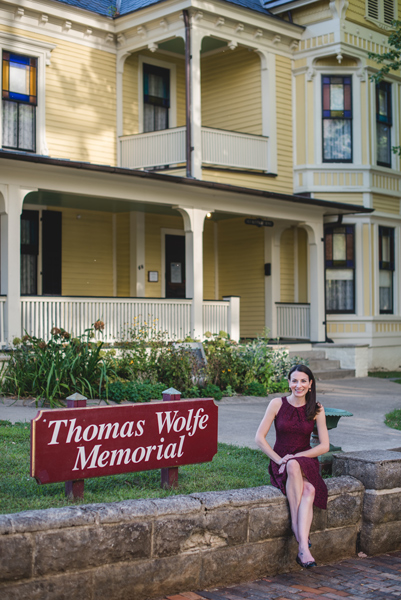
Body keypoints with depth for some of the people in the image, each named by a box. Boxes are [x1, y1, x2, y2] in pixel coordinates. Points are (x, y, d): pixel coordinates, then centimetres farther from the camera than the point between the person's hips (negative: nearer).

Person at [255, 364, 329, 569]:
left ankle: (303, 546, -43)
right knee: (293, 467, -39)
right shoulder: (277, 404, 0)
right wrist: (279, 460, -13)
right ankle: (299, 530, -39)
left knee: (309, 491, -35)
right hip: (281, 465, -1)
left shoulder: (316, 409, 4)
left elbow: (324, 446, 1)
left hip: (306, 461, 1)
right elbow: (259, 438, -2)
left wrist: (296, 456, -10)